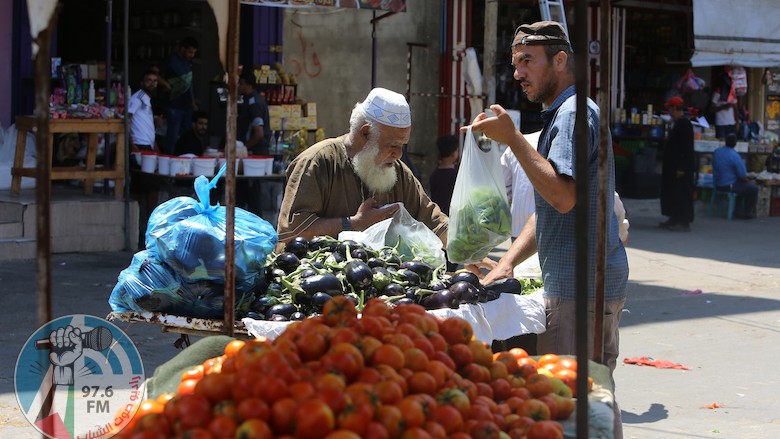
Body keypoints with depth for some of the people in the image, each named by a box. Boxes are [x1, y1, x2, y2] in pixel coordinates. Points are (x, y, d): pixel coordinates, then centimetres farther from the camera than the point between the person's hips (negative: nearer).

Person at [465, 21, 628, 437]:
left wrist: (513, 138, -22)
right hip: (595, 282, 11)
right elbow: (548, 211, 23)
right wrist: (508, 262, 12)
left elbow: (562, 196, -24)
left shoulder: (573, 113, -11)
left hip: (580, 287, -11)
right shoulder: (562, 114, 23)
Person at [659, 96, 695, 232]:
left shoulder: (684, 124, -17)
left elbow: (686, 147, -22)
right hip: (674, 166, 11)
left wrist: (681, 168, -23)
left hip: (681, 167, -11)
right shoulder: (677, 123, 14)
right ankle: (674, 219, 23)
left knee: (682, 194, -6)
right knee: (672, 192, 15)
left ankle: (684, 223, -3)